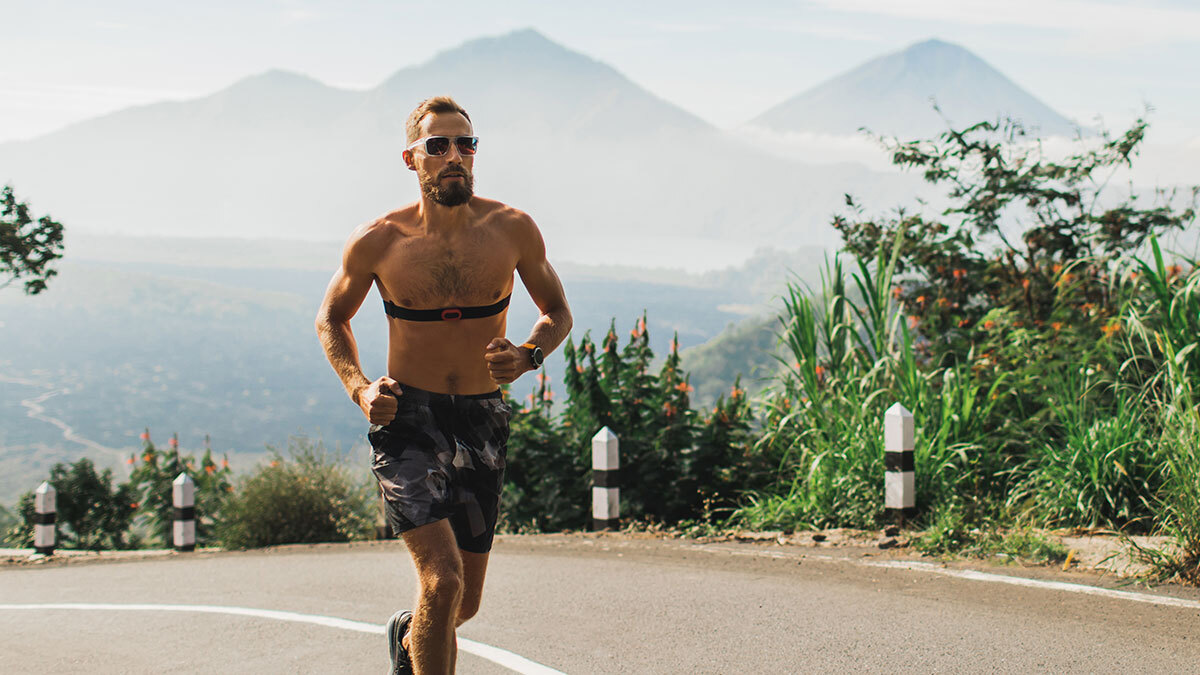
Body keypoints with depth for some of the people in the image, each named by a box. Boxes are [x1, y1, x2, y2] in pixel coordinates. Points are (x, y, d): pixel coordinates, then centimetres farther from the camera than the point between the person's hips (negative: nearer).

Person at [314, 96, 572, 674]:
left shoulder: (512, 230, -4)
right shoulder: (378, 241, -7)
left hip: (482, 422, 3)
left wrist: (527, 355, -11)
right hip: (407, 417, -3)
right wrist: (359, 388, -6)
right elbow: (331, 319, 10)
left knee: (464, 603, 12)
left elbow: (558, 312, 11)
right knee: (442, 581, -21)